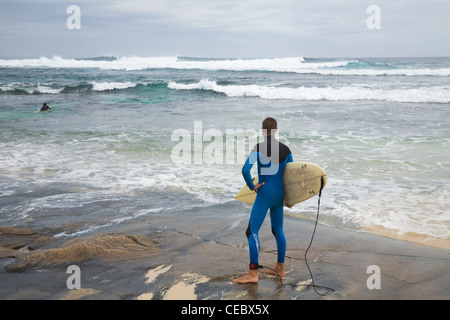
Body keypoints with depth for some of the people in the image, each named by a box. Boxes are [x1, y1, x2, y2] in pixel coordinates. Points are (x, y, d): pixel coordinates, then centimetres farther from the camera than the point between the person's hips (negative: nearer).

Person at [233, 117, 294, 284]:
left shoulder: (259, 148, -13)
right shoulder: (286, 149, 5)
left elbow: (245, 170, -24)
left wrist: (251, 186, -7)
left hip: (264, 194, -7)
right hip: (279, 194, 7)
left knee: (251, 231, -5)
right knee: (278, 230, 19)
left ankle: (253, 273, -8)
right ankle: (280, 268, 27)